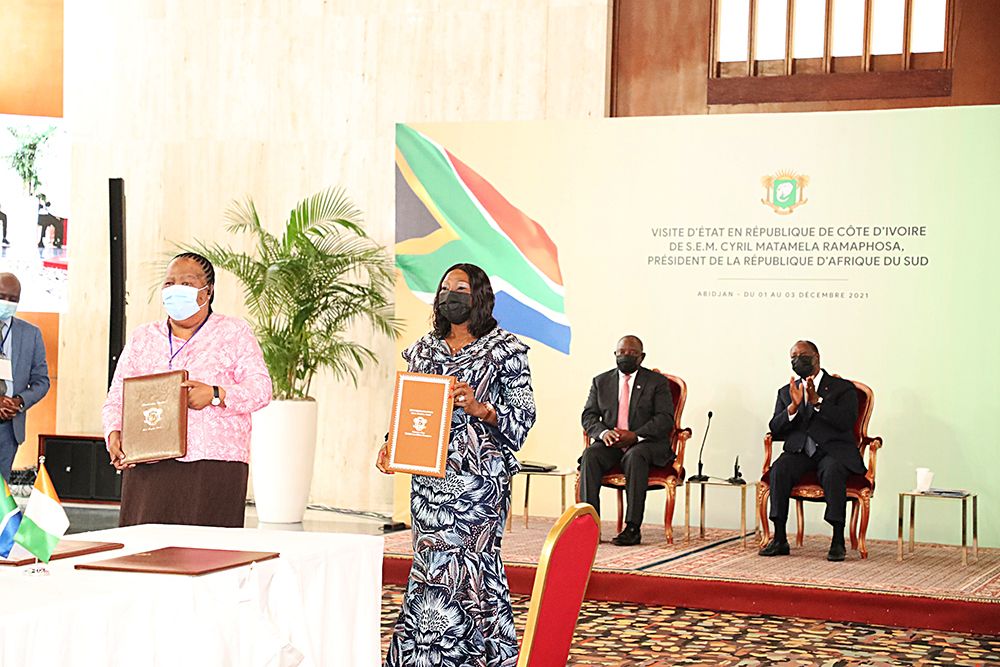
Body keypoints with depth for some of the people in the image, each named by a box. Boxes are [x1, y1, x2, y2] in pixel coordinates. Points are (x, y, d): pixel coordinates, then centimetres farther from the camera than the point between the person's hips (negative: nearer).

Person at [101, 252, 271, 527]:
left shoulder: (234, 332, 10)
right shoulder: (142, 337, 20)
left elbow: (260, 388, -1)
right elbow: (117, 398, 16)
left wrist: (215, 395, -18)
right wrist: (114, 433, -4)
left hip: (214, 466, -3)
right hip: (149, 467, 3)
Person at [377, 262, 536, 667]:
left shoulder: (504, 350, 0)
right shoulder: (424, 350, 14)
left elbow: (524, 413, -4)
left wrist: (481, 409, -20)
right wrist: (391, 445, 2)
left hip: (478, 477, -5)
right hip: (430, 476, 5)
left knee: (462, 563, -8)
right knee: (433, 564, 4)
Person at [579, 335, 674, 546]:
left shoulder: (657, 382, 5)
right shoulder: (601, 382, 15)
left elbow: (665, 419, -5)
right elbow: (588, 416, 10)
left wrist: (635, 436, -20)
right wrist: (603, 432, -14)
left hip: (647, 444, -3)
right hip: (610, 444, 3)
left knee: (635, 457, -37)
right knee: (590, 455, -29)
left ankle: (633, 528, -37)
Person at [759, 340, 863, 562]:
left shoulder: (843, 388, 8)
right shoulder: (786, 392, 19)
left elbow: (846, 422, -9)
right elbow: (775, 431, 8)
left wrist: (817, 401, -17)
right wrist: (793, 406, -8)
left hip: (833, 450, -3)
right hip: (799, 451, 3)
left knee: (833, 471, -37)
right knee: (779, 469, -30)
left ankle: (838, 541, -33)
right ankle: (779, 539, -27)